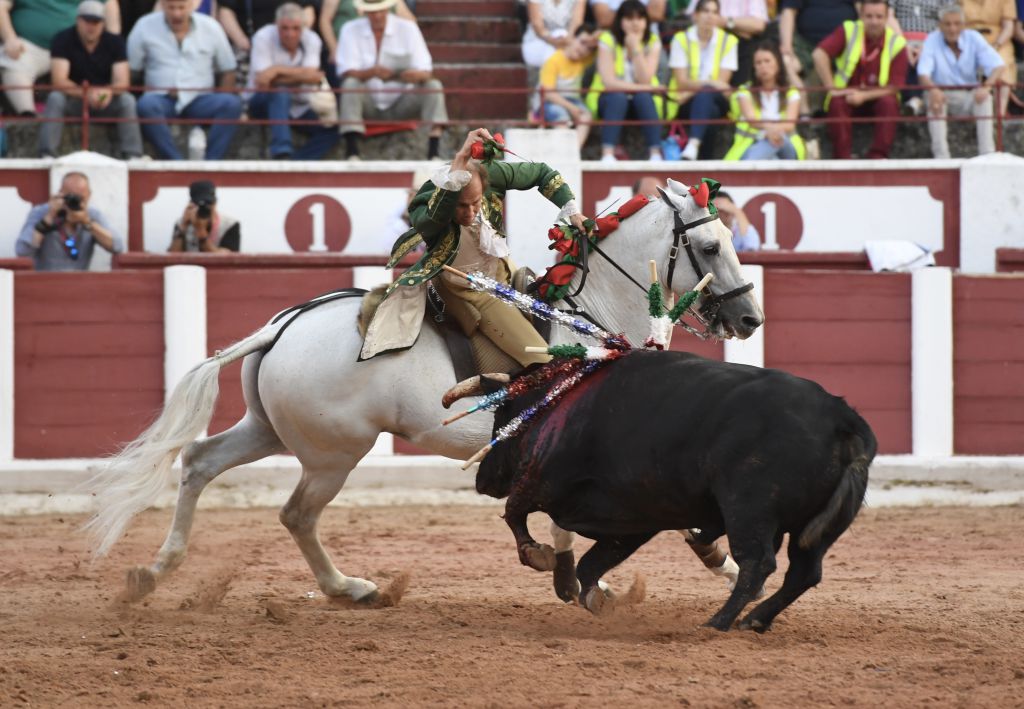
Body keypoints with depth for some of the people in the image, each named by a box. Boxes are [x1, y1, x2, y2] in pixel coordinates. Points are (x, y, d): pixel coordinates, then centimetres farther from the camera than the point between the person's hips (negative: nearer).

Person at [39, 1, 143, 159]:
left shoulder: (114, 42, -4)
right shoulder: (63, 40, -11)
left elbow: (122, 82, -12)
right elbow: (59, 81, -21)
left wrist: (109, 92, -38)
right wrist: (86, 94, -38)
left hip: (105, 100, 2)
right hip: (74, 100, -1)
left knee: (127, 100, -27)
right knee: (55, 98, -32)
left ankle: (133, 156, -31)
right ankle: (47, 156, -37)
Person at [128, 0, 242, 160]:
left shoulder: (210, 27, 7)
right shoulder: (145, 27, 5)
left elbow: (227, 71, 11)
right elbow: (130, 69, 5)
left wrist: (220, 105, -3)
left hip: (200, 100, 1)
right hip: (162, 99, -1)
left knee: (232, 103, -30)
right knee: (146, 105, -37)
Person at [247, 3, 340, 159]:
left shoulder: (311, 39, -6)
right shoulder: (263, 37, -15)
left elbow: (312, 76, -19)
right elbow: (262, 81, -23)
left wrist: (277, 70, -26)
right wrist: (301, 75, -22)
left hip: (299, 107, 4)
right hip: (264, 103, -4)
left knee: (332, 128, -20)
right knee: (280, 93, -39)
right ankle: (281, 155, -49)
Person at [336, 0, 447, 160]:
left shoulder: (407, 28, -2)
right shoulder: (351, 30, -3)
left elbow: (426, 72, -9)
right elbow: (347, 73, -14)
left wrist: (416, 75, -35)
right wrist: (372, 72, -35)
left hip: (401, 103, 1)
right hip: (369, 104, -1)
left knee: (434, 86, -22)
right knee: (350, 84, -30)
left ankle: (434, 153, -36)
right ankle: (352, 154, -38)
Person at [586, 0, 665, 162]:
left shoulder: (652, 42, -4)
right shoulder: (608, 40, -11)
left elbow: (645, 80, -17)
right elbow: (609, 82, -20)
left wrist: (636, 48, -23)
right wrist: (639, 87, -24)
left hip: (642, 99, 2)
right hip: (610, 100, -2)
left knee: (643, 98, -32)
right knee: (618, 97, -35)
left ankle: (656, 153, -38)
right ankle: (607, 154, -46)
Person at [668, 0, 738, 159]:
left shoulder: (728, 41, 3)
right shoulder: (681, 39, 0)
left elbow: (722, 81, -4)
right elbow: (682, 82, -7)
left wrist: (696, 87, -16)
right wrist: (709, 83, -23)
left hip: (717, 102, 0)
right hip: (684, 104, 0)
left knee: (705, 95, -37)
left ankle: (693, 144, -55)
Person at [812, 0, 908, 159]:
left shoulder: (896, 43, -8)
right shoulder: (848, 31, -6)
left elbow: (894, 87, -11)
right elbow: (819, 54, -18)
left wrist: (864, 96, -25)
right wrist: (832, 89, -24)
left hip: (876, 99, 0)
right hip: (846, 95, 0)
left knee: (889, 102, -32)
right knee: (837, 103, -32)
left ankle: (878, 156, -32)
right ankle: (842, 160, -32)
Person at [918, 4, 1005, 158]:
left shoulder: (974, 38, -6)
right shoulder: (932, 40, -9)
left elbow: (998, 66, -16)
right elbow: (923, 73, -21)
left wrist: (987, 86, -39)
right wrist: (932, 89, -47)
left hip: (968, 97, 1)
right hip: (943, 93, -1)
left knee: (985, 97, -30)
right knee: (933, 98, -34)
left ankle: (987, 154, -32)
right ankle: (941, 156, -37)